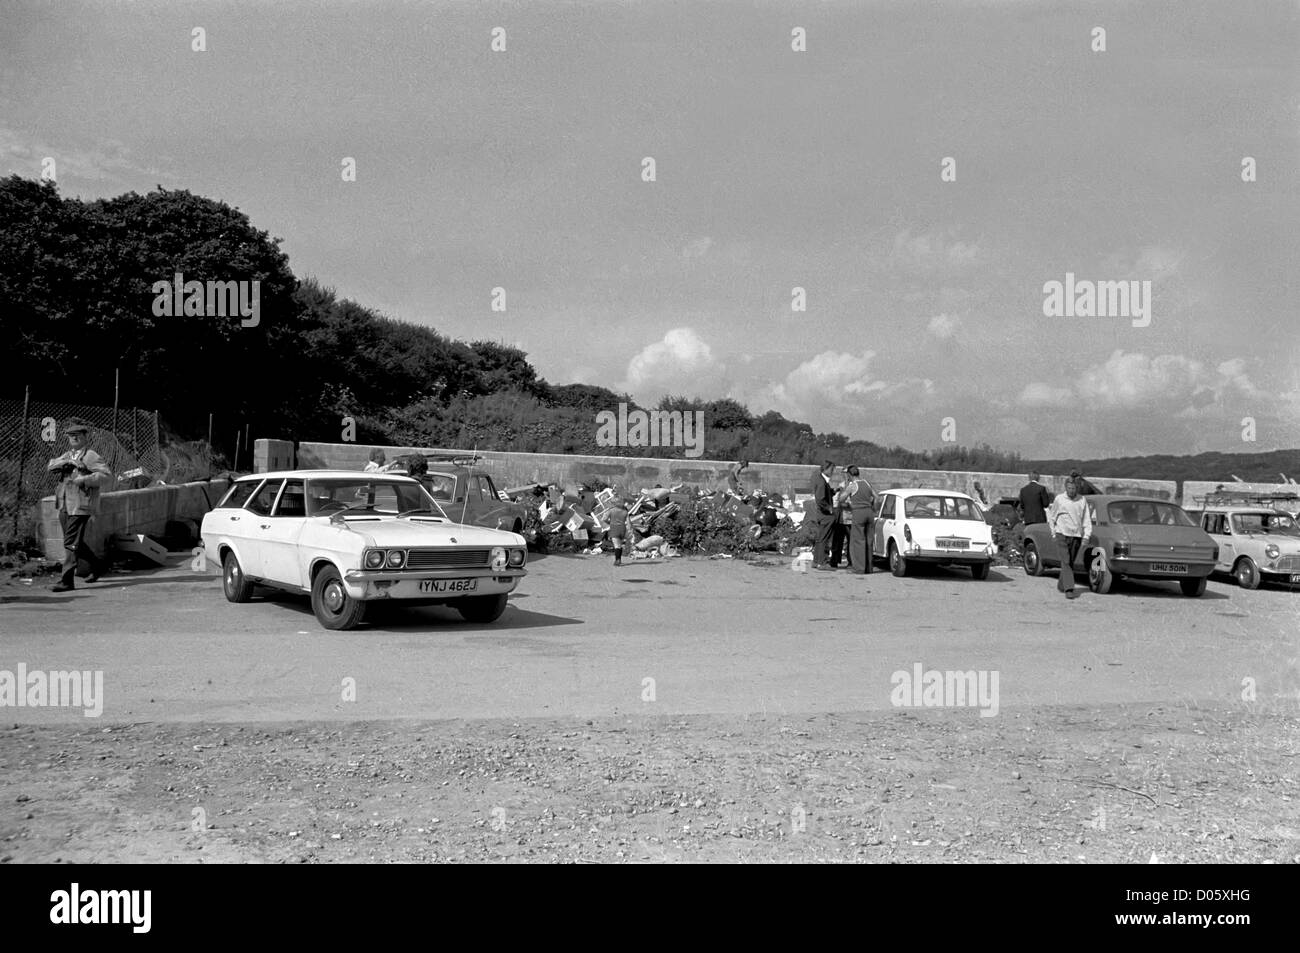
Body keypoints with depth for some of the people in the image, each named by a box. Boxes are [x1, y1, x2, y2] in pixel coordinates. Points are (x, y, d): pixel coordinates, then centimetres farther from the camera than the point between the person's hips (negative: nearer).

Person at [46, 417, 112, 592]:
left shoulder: (91, 456, -6)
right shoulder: (67, 455, 18)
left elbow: (106, 475, -18)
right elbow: (50, 466, 3)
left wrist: (83, 479, -24)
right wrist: (66, 462, -13)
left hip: (81, 506, -8)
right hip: (65, 506, 8)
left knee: (71, 544, -10)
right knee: (76, 543, 16)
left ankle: (67, 581, -8)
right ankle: (95, 563, 37)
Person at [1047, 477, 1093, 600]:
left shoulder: (1082, 501, 3)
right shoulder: (1059, 499, -2)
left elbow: (1087, 520, 5)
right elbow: (1051, 517, 9)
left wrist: (1086, 537, -3)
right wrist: (1053, 534, 5)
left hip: (1077, 536, 3)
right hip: (1062, 535, -3)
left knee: (1070, 563, 10)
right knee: (1065, 562, -12)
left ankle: (1061, 585, 27)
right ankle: (1069, 589, -18)